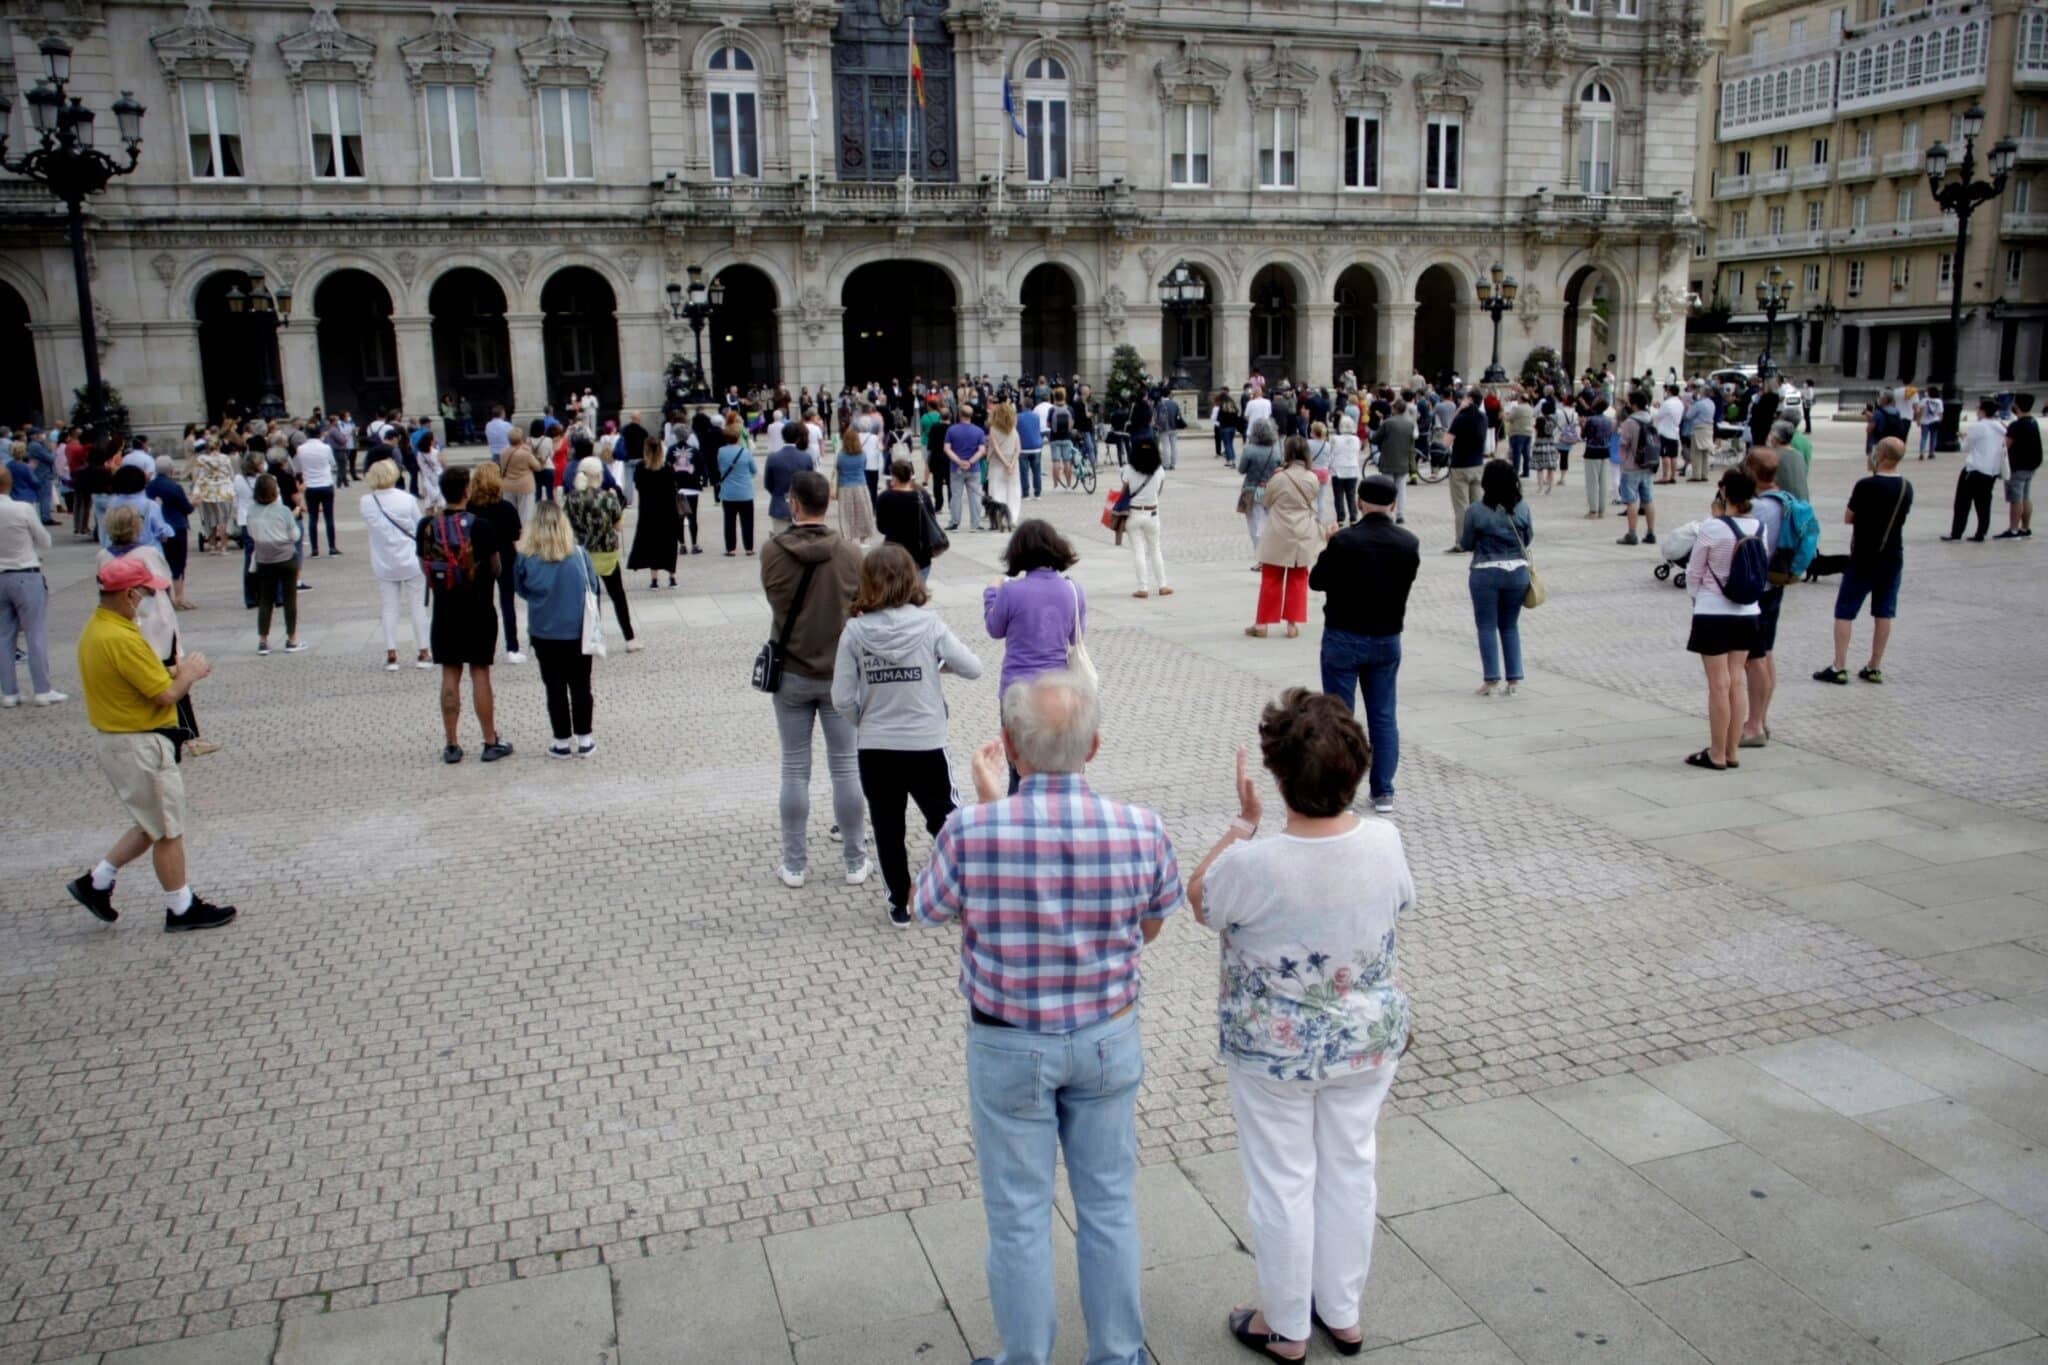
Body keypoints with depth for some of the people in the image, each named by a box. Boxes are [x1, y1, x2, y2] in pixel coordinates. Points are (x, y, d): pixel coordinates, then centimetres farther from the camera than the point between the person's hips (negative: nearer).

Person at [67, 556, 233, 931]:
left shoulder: (96, 630, 6)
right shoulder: (122, 639, -25)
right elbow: (166, 695, -22)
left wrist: (174, 671, 5)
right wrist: (190, 673, -5)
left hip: (114, 740, 10)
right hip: (139, 746, -10)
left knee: (152, 826, 22)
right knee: (168, 831, 4)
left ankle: (97, 881, 25)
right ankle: (181, 909, 16)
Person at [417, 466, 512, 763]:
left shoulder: (426, 526, -3)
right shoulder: (482, 526, -12)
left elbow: (424, 569, 5)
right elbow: (497, 569, -4)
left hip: (444, 611, 3)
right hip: (479, 611, -2)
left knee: (450, 676, 8)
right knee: (480, 674, 4)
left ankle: (452, 745, 12)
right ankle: (491, 743, 9)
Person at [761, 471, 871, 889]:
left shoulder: (772, 552, -12)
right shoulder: (851, 555, -11)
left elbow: (773, 599, 1)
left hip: (791, 673, 0)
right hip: (841, 673, 0)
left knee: (795, 769, 10)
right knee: (846, 767, 9)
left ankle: (794, 864, 18)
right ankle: (856, 861, 18)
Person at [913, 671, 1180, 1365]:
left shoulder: (971, 831, -24)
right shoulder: (1141, 831, -18)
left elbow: (929, 909, -3)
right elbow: (1150, 927, 1)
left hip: (1008, 1047, -2)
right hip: (1108, 1039, 2)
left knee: (1019, 1218, 15)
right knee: (1109, 1205, 20)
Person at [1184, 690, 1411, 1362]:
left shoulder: (1254, 864, -30)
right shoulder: (1384, 842, -18)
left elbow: (1199, 899, -8)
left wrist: (1242, 822, -5)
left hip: (1275, 1051, -4)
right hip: (1366, 1041, 4)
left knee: (1282, 1183, 15)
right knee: (1351, 1170, 22)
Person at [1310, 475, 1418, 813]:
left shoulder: (1344, 540, -18)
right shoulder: (1409, 544, -6)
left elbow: (1317, 581, -8)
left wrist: (1328, 547, 7)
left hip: (1343, 638, -3)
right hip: (1387, 639, 3)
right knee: (1384, 718, 12)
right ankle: (1383, 792, 15)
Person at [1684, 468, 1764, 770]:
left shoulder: (1711, 528, -17)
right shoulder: (1759, 526, -1)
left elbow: (1693, 573, -7)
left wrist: (1696, 597, 12)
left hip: (1713, 613, -5)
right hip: (1748, 613, 5)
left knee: (1719, 685, 1)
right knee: (1737, 682, 12)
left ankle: (1717, 754, 9)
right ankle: (1732, 752, 19)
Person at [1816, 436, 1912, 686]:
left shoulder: (1866, 485, -16)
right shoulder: (1906, 488, 3)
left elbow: (1848, 518, -6)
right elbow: (1897, 517, 15)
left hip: (1863, 558, -5)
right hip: (1893, 558, 6)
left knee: (1844, 612, 1)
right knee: (1884, 613, 10)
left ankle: (1839, 668, -3)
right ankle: (1875, 667, 13)